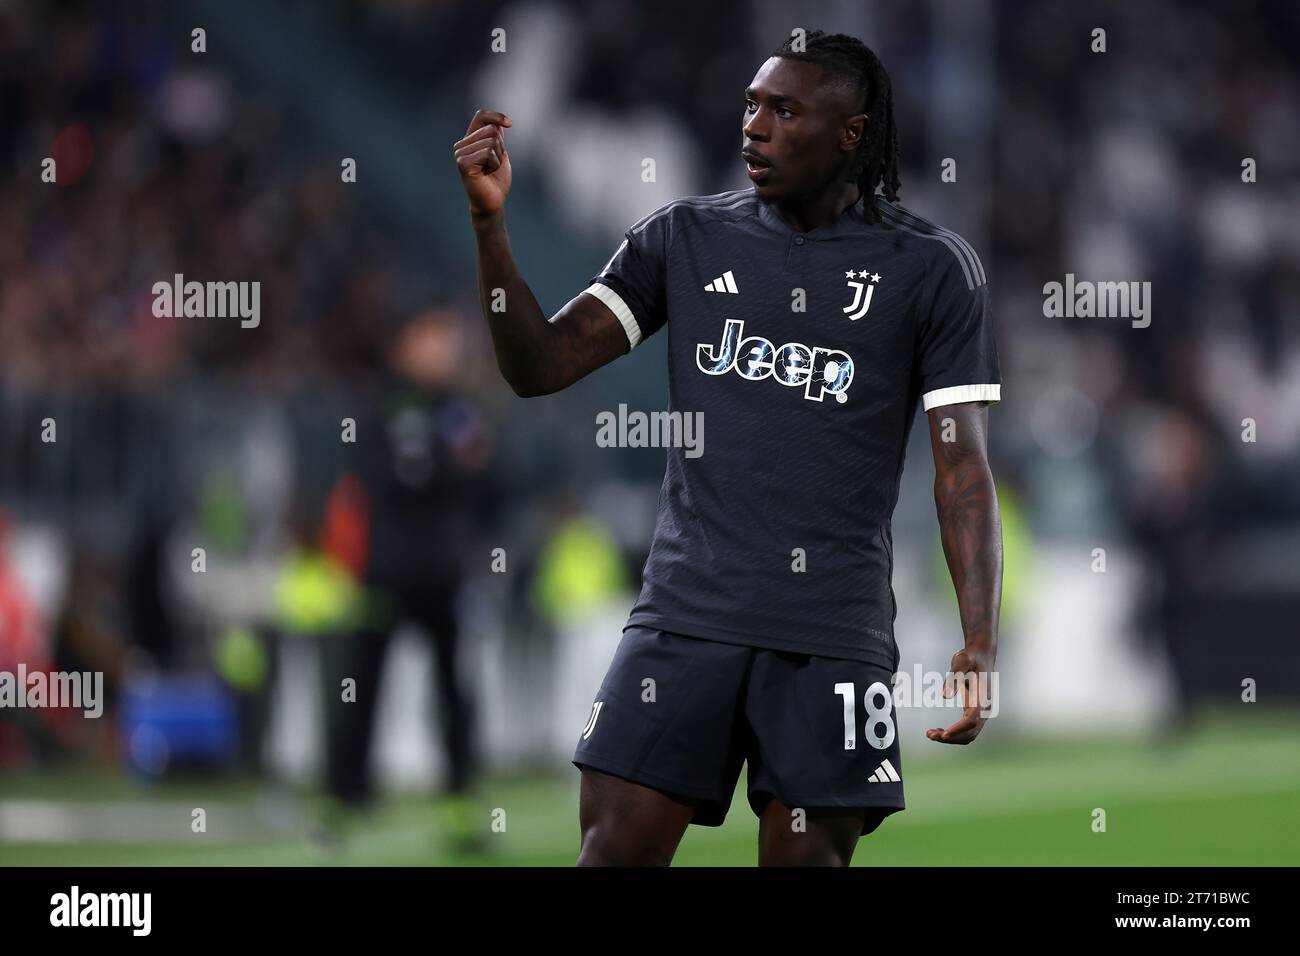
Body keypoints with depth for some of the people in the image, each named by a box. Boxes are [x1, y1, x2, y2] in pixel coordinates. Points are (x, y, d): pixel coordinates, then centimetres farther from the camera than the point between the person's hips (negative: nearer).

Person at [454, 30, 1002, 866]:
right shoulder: (686, 238, 10)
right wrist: (490, 219, -7)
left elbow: (963, 466, -1)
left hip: (834, 636, -2)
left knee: (807, 856, -2)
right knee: (616, 847, -6)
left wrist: (980, 646, -11)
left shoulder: (931, 268, 2)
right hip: (688, 605, 2)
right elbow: (540, 366, 7)